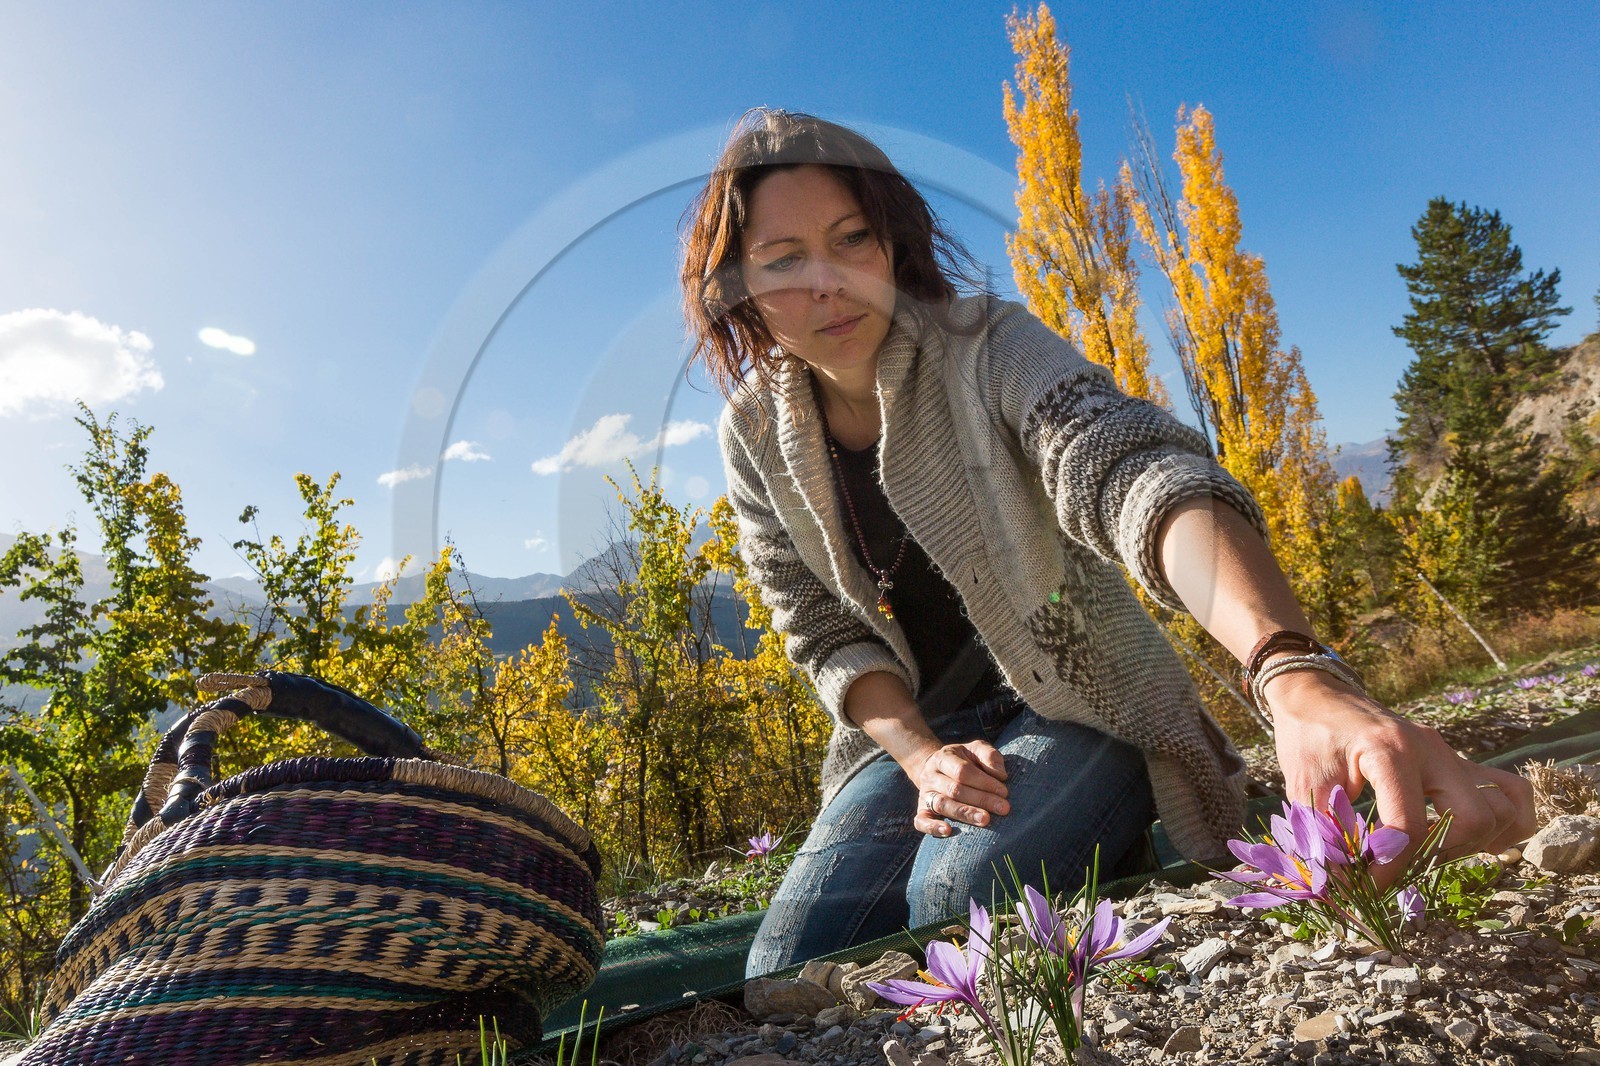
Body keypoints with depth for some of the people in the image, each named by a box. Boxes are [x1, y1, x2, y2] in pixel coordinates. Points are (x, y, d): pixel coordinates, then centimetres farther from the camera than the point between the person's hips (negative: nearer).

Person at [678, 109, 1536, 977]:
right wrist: (919, 756, -19)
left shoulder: (985, 347, -19)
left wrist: (1297, 677, -56)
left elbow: (1135, 476, -38)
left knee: (959, 889, -32)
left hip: (1088, 707, -3)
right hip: (911, 727, 4)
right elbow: (822, 631, -2)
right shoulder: (755, 437, -5)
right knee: (786, 972, -12)